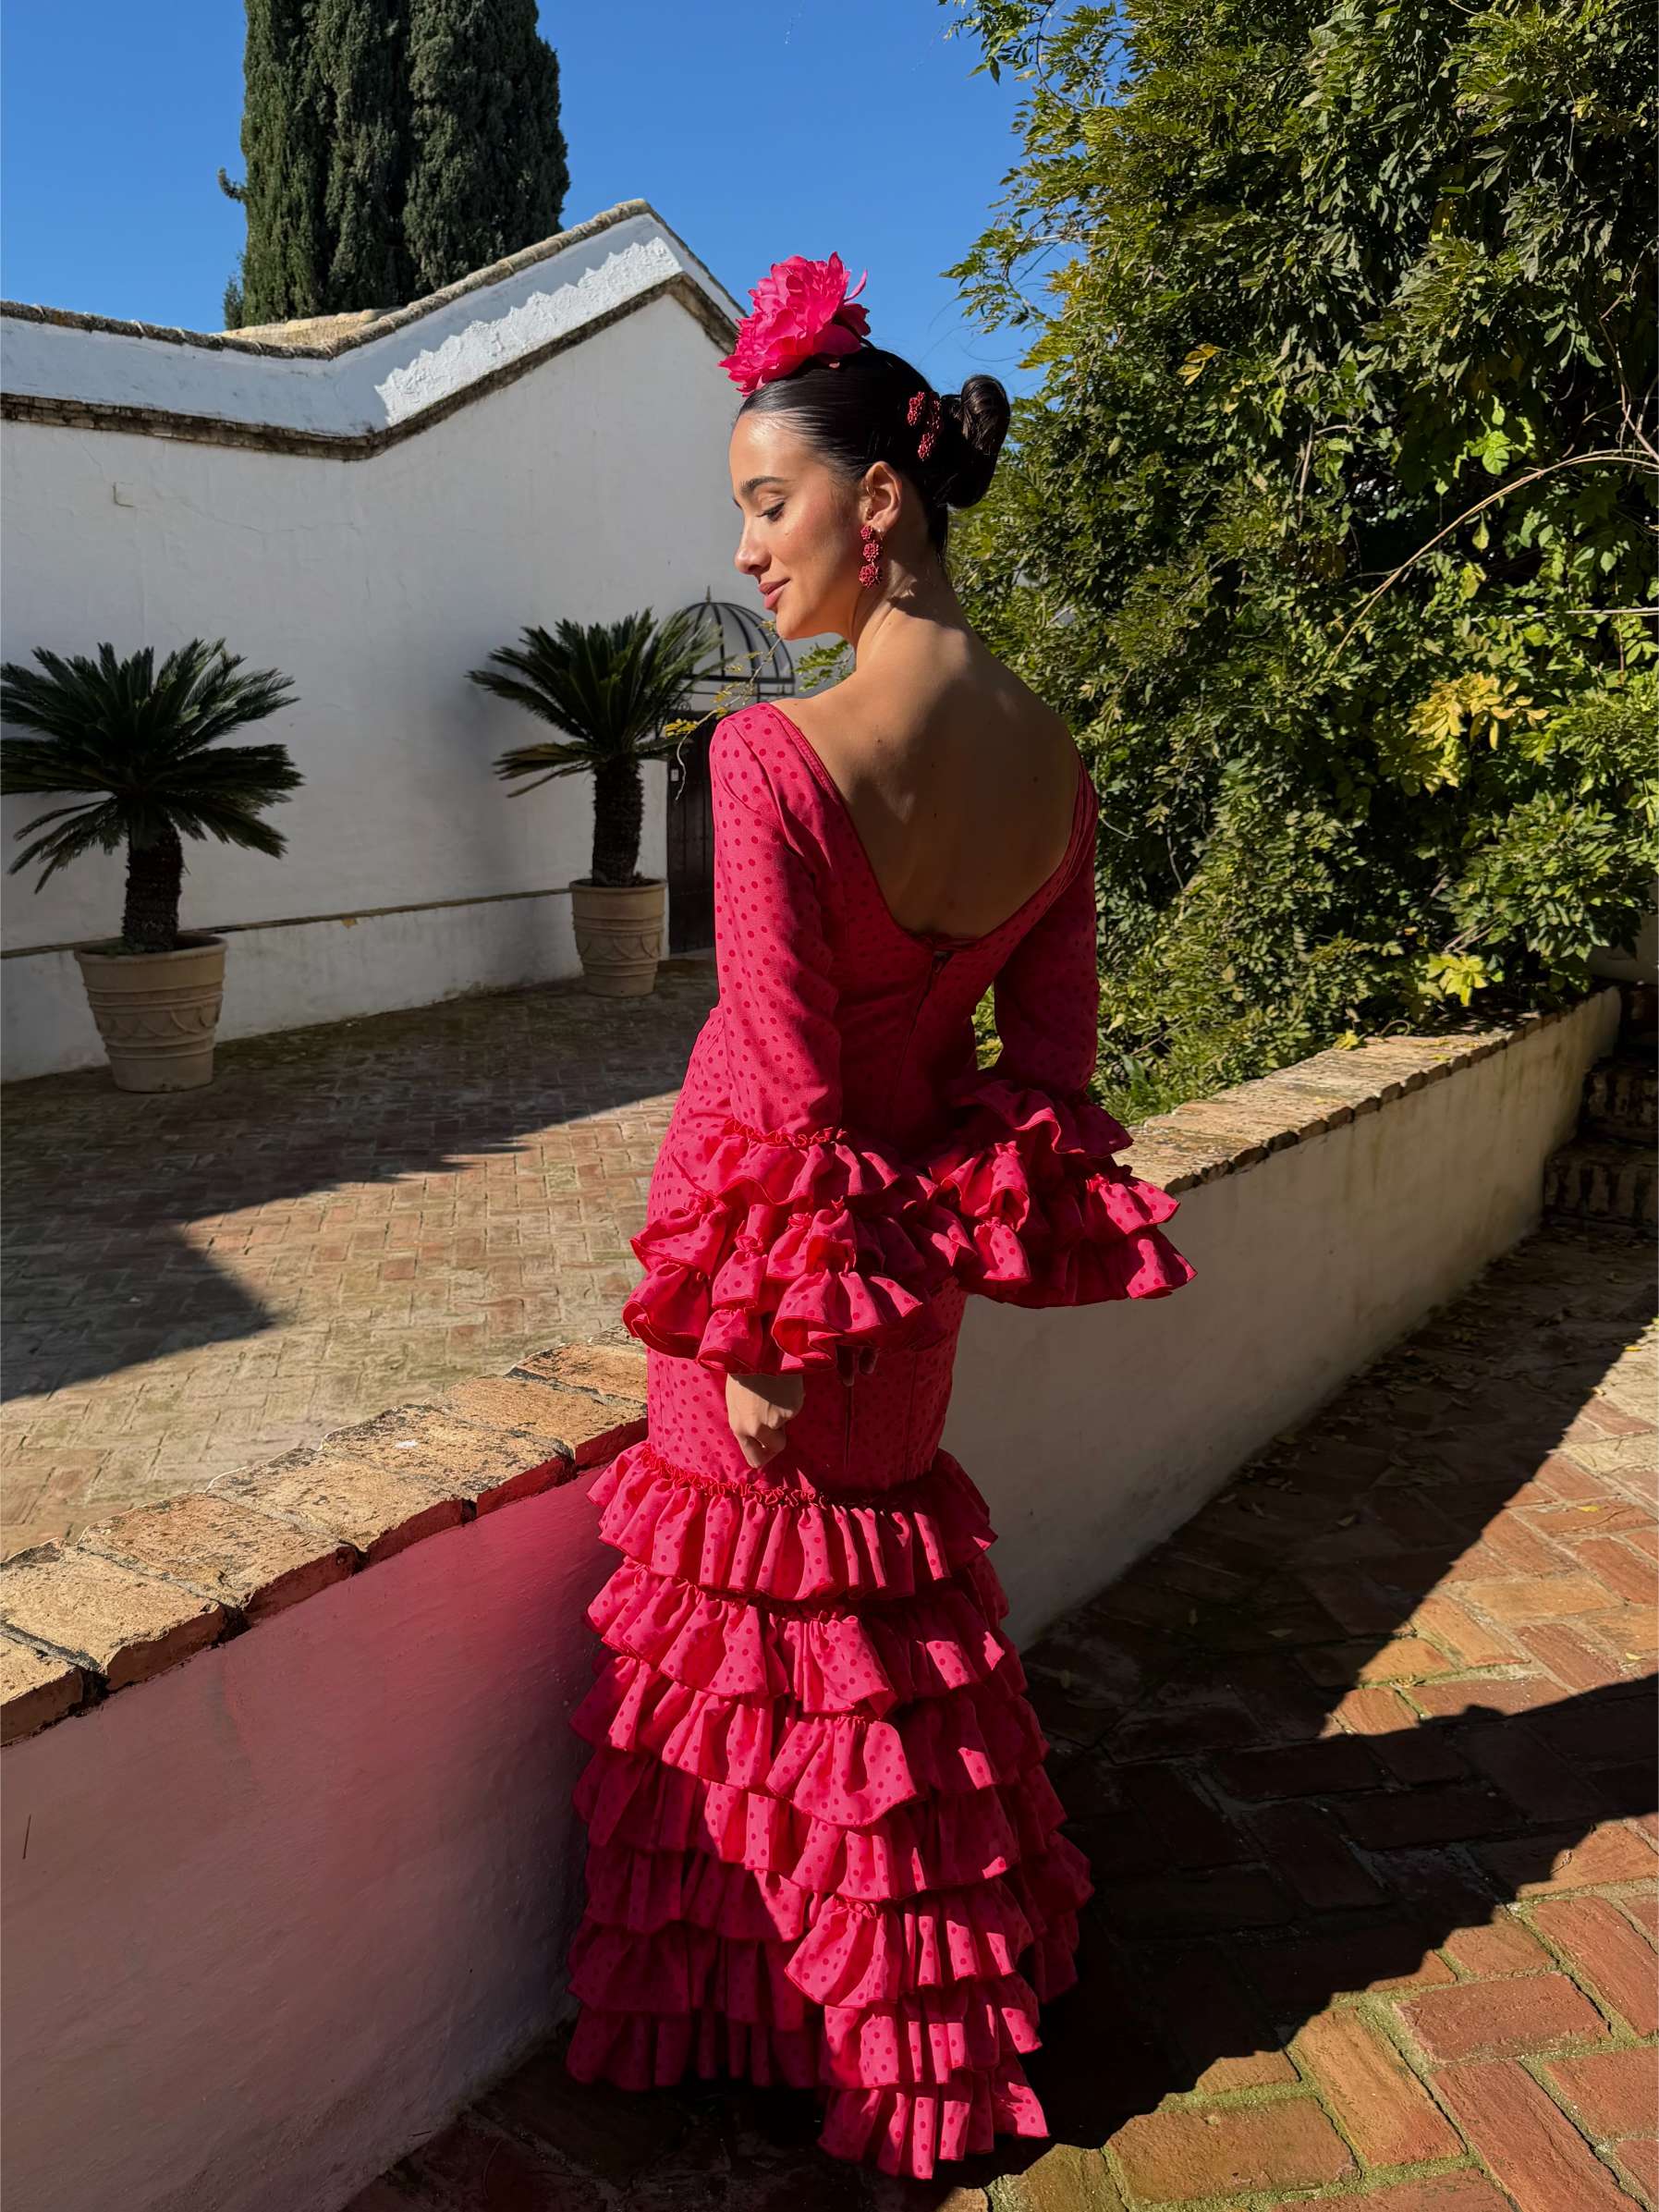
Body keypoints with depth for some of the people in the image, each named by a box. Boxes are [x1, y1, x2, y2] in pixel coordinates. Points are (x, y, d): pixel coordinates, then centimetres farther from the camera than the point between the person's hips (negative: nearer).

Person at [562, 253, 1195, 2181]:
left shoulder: (774, 755, -24)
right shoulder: (1049, 754, -3)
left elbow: (782, 1083, -22)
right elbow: (1053, 1024, 2)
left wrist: (760, 1335, -13)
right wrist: (975, 1211, 11)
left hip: (794, 1227, -6)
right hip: (920, 1247, 7)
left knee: (765, 1596, 15)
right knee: (903, 1558, 25)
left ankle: (786, 2010, 40)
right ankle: (947, 2020, 48)